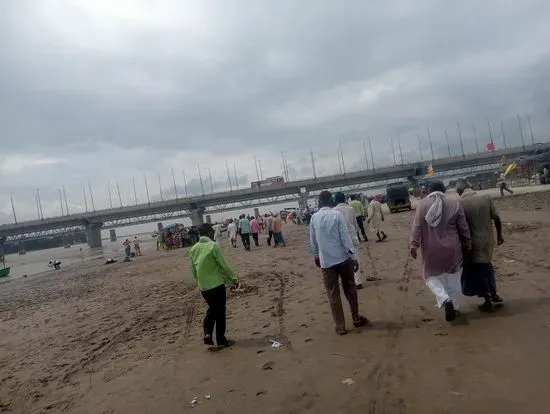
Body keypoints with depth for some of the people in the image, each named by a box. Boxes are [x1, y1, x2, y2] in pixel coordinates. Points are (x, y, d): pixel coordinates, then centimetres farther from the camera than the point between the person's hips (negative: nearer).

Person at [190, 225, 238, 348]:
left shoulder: (193, 249, 4)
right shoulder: (213, 246, -14)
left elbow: (193, 270, 12)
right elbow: (224, 265, -13)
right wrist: (233, 278, -1)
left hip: (203, 286, 6)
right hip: (216, 284, -5)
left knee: (212, 308, 23)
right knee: (220, 312, 8)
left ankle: (207, 333, 8)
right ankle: (221, 341, 15)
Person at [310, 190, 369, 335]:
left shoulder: (314, 218, 1)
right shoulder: (337, 214, -7)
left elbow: (313, 240, 9)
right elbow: (346, 237, -11)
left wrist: (316, 256, 24)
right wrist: (354, 257, -8)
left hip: (326, 261, 1)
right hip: (344, 258, -1)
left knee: (333, 295, 8)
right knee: (350, 290, 17)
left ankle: (340, 327, 13)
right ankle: (356, 318, 30)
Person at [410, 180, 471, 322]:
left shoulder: (423, 204, -5)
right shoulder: (455, 204, 0)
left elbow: (417, 226, -10)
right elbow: (463, 228, 4)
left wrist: (414, 245, -7)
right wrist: (466, 244, 15)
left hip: (431, 249, -2)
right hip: (452, 248, 2)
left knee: (432, 276, 14)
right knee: (453, 279, 15)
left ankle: (445, 300, -7)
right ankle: (454, 308, 23)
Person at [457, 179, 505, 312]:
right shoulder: (486, 198, -4)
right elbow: (496, 218, 0)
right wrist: (499, 235, 14)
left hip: (473, 242, -4)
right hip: (488, 239, 4)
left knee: (478, 271, 9)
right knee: (486, 266, 25)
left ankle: (488, 302, 17)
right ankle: (493, 294, 37)